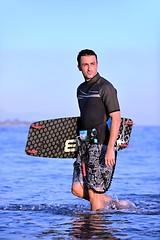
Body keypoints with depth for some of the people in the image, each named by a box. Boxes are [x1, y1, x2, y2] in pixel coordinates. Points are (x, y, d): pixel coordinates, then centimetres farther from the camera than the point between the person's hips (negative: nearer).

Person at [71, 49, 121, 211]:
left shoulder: (105, 87, -9)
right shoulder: (81, 89, 15)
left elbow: (116, 118, -16)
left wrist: (110, 149, -24)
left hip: (102, 143, -8)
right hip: (85, 143, 8)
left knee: (94, 191, -6)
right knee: (77, 189, 5)